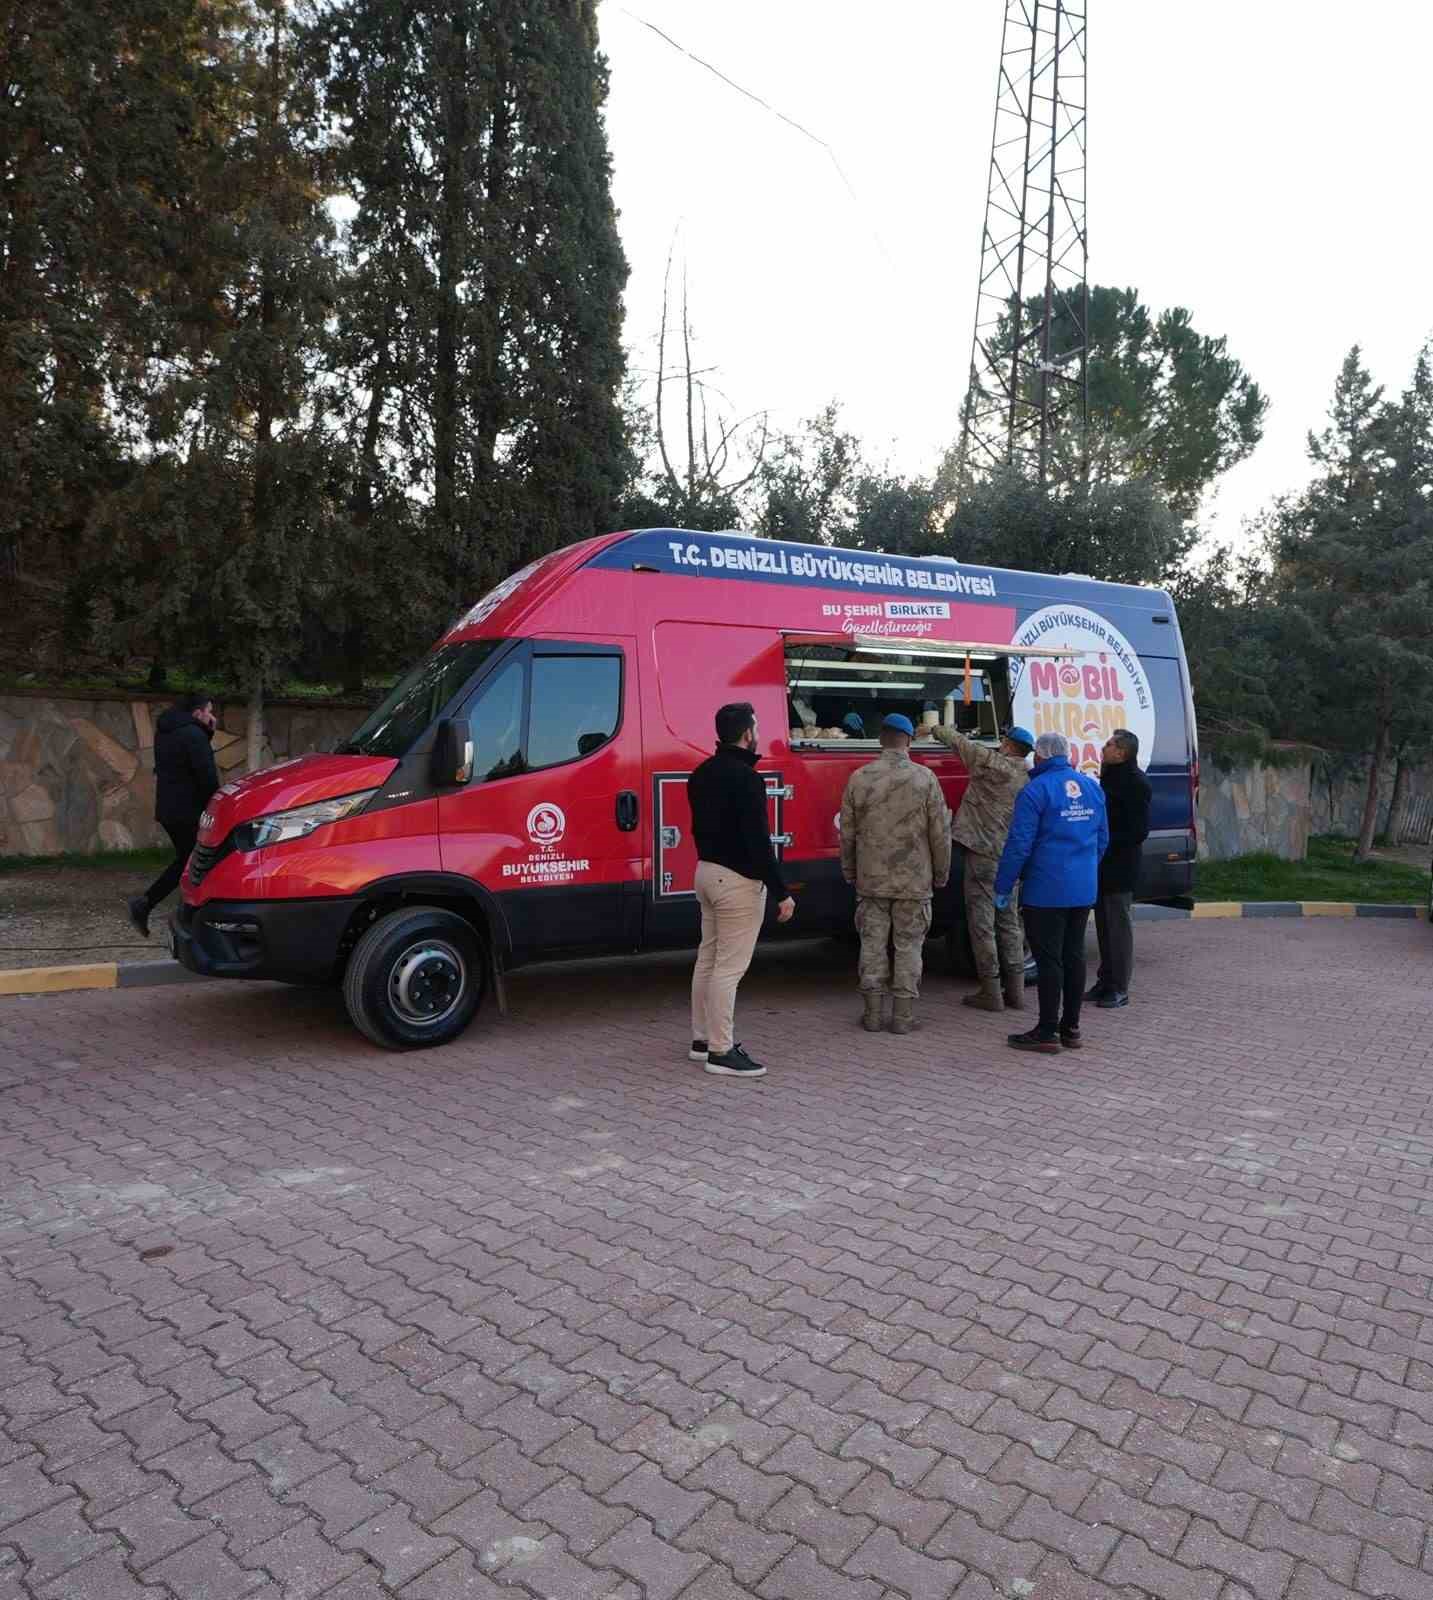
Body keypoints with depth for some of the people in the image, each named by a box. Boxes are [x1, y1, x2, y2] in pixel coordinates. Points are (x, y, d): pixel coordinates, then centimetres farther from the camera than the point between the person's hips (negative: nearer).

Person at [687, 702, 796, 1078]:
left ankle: (702, 1038, 26)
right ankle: (721, 1052, 2)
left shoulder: (702, 773, 9)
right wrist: (781, 893, -18)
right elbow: (758, 841, -22)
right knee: (730, 967, -4)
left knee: (708, 959, 16)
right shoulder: (746, 778, -19)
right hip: (737, 880, -9)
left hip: (707, 872, 10)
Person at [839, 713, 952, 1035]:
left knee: (873, 945, 9)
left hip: (871, 880, 2)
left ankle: (874, 1013, 15)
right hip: (914, 881, -2)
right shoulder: (925, 778, -7)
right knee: (908, 947, 7)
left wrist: (849, 872, 16)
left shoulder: (859, 778, -2)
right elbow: (940, 833, -5)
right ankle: (903, 1016, 11)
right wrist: (941, 874, 8)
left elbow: (847, 833, 4)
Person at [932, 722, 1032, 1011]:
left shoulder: (990, 762, -9)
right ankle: (1015, 990, 17)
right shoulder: (1027, 780, 9)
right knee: (1008, 922, 13)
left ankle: (991, 991, 2)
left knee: (982, 922, -1)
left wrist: (935, 729, 19)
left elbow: (958, 741, 2)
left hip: (983, 852, -7)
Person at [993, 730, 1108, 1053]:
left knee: (1049, 959, -2)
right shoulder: (1092, 787, 9)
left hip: (1046, 891, -7)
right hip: (1084, 890, 7)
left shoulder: (1036, 790, -14)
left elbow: (1019, 844, -16)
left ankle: (1047, 1032, 4)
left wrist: (1003, 886, -8)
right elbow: (1103, 838, 16)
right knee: (1074, 955, 13)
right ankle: (1071, 1028, 21)